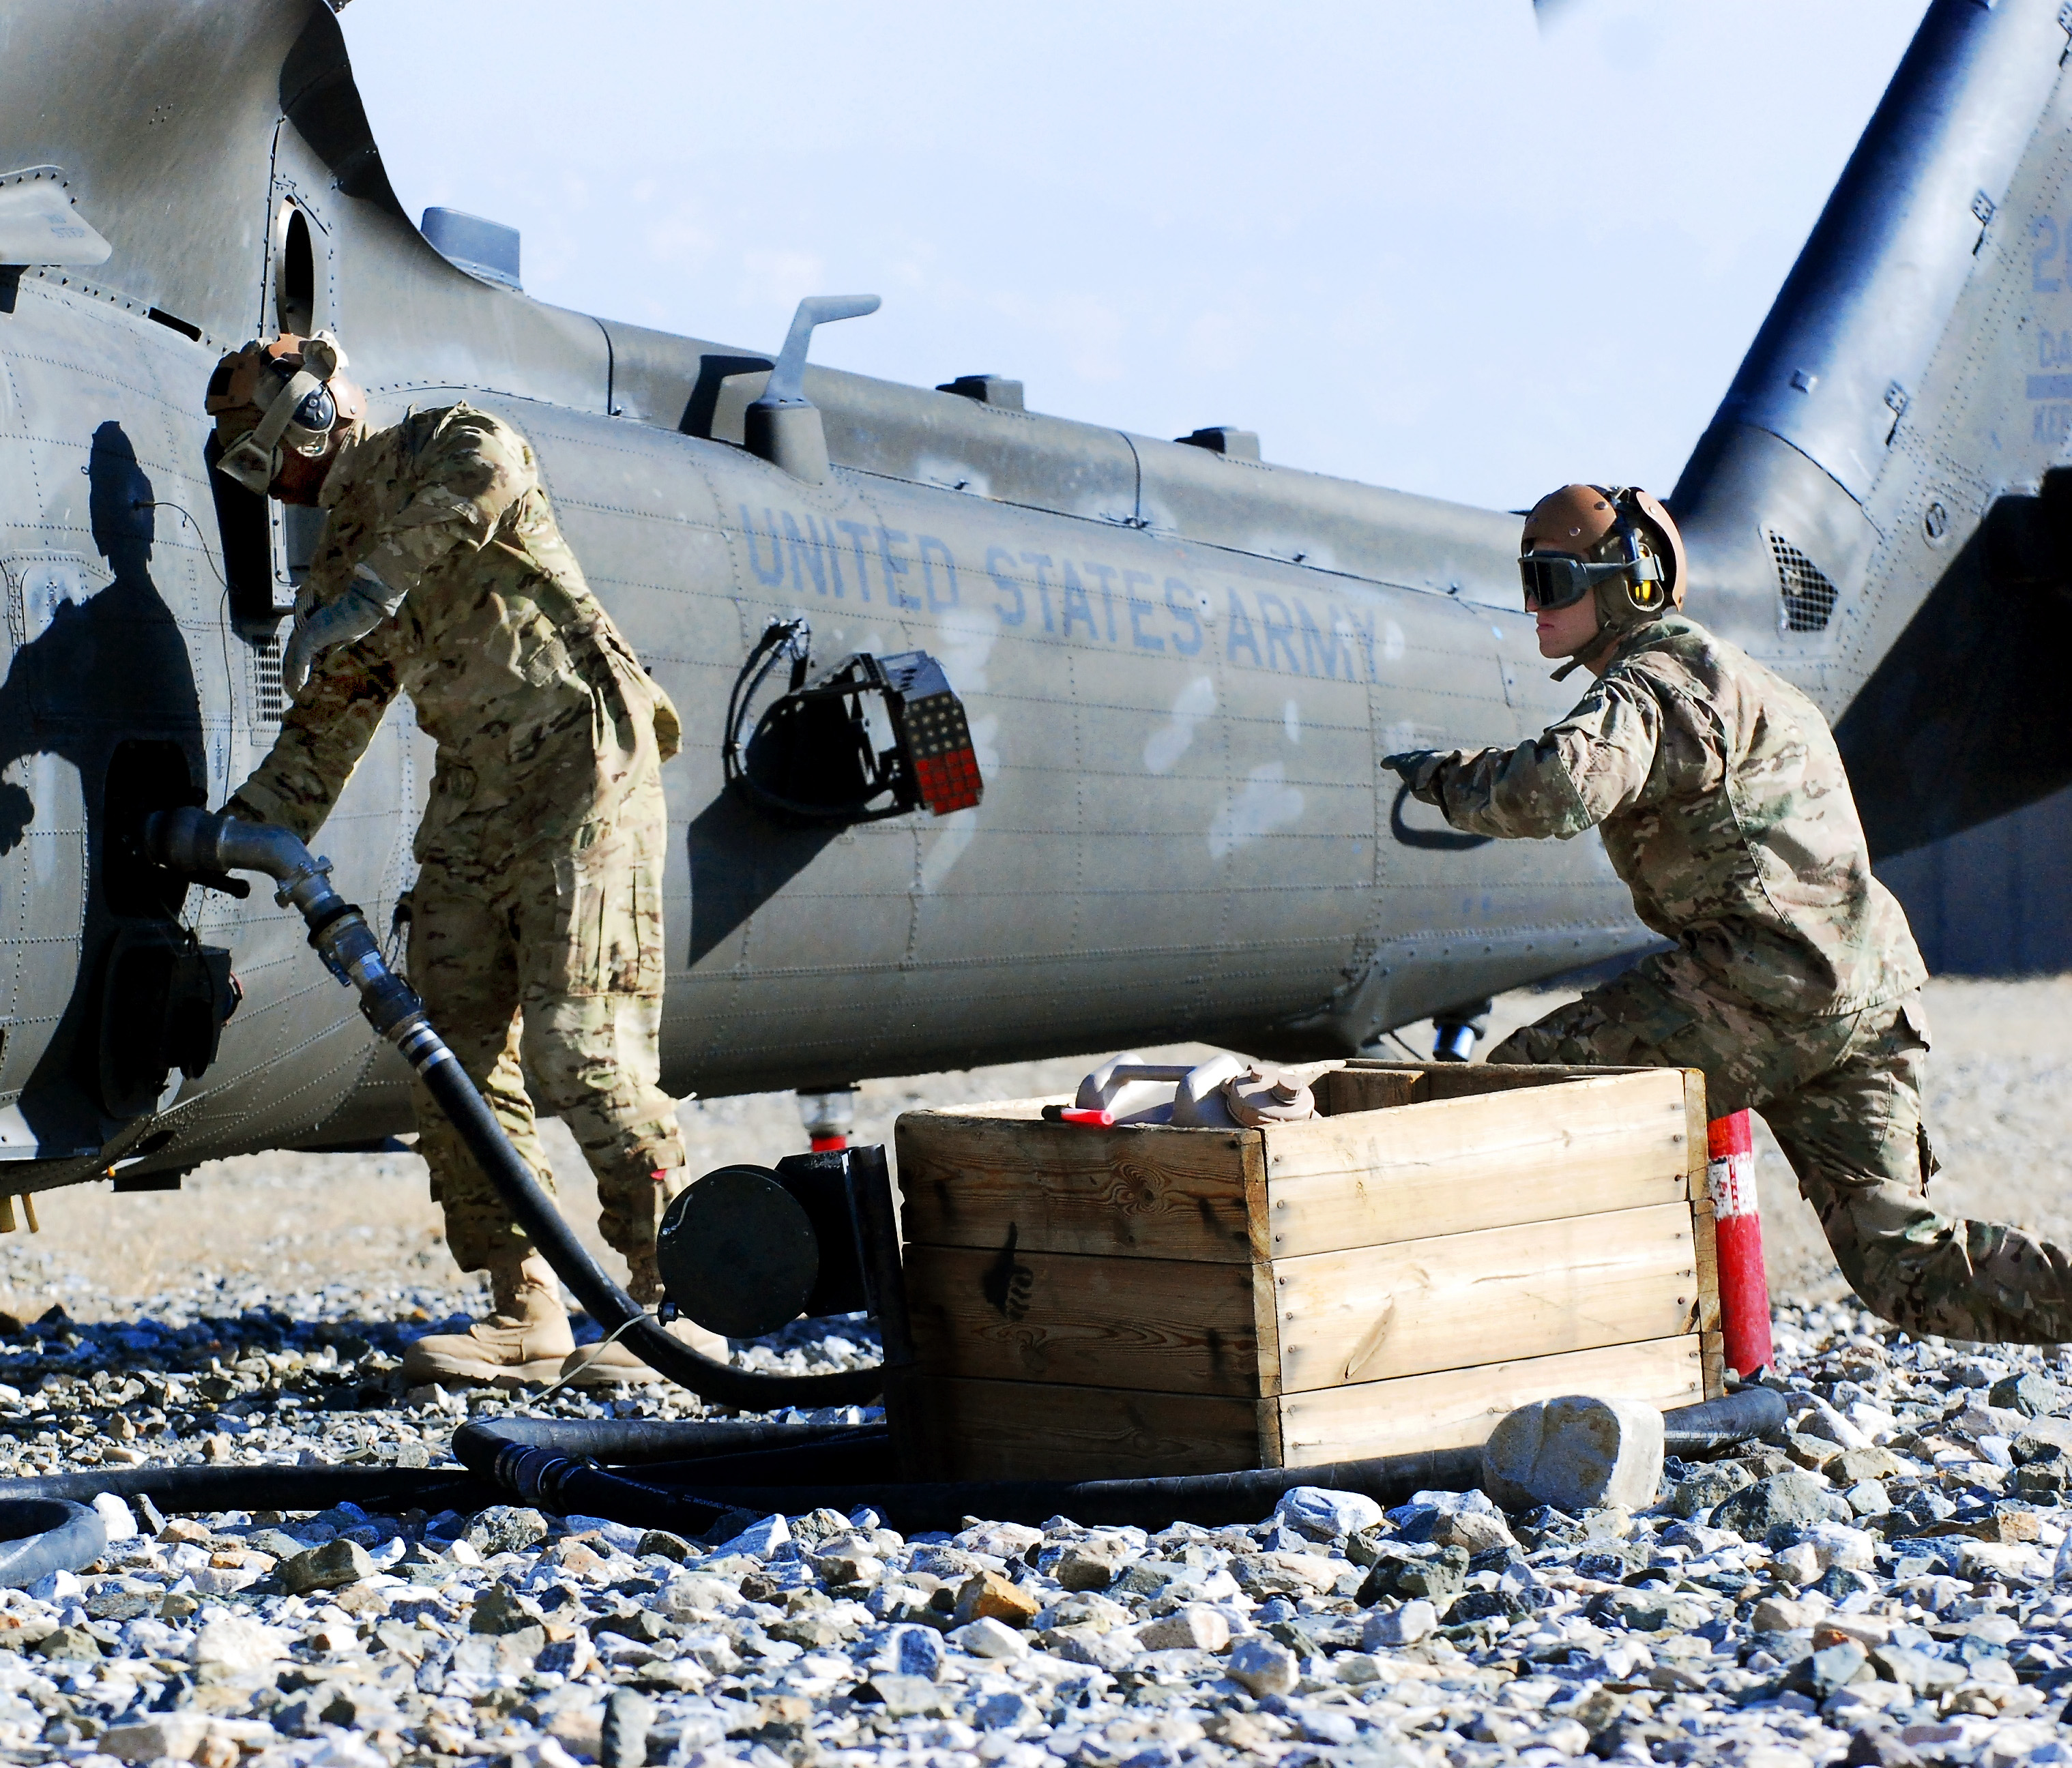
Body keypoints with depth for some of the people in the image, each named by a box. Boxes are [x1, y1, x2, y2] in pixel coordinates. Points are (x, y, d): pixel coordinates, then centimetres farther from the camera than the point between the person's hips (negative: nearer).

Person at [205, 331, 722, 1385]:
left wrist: (364, 598, -27)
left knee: (578, 1039, -15)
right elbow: (321, 741, 24)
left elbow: (488, 466, -27)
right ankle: (524, 1314, 4)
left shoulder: (428, 451, 0)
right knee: (456, 1049, 1)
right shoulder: (339, 563, 23)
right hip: (473, 793, 9)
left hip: (579, 758, -9)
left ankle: (675, 1299, -9)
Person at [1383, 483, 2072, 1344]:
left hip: (1772, 983, -10)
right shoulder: (1712, 670, 25)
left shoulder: (1653, 682, -8)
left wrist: (1450, 777, -10)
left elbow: (1556, 789, -28)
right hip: (1864, 1007, 10)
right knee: (1898, 1260, 8)